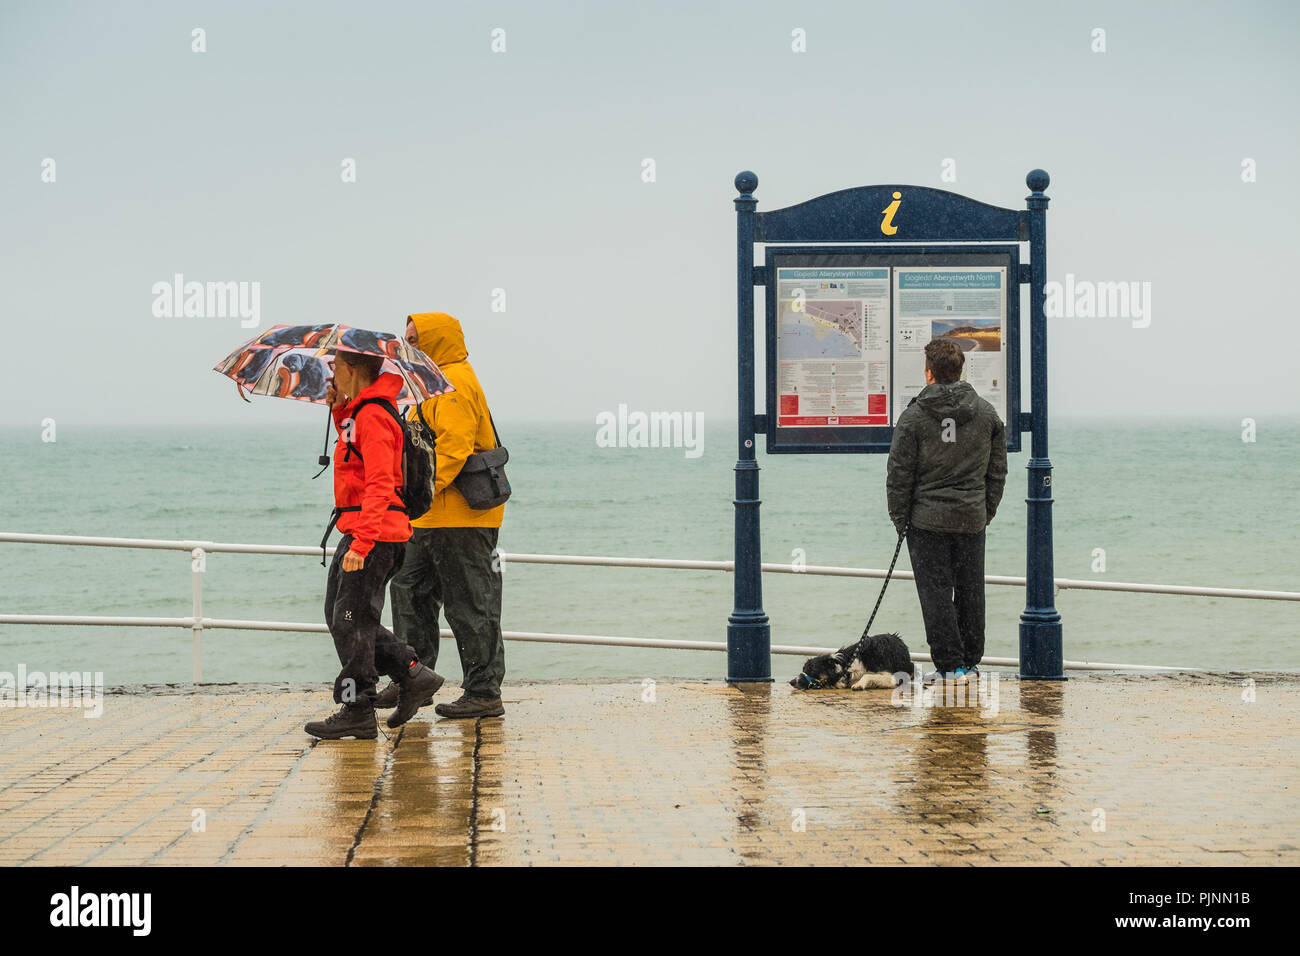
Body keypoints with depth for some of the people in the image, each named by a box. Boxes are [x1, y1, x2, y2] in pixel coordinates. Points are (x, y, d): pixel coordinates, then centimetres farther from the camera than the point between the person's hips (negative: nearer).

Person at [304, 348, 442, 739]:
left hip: (374, 533, -10)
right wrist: (339, 410, 20)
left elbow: (380, 486, -22)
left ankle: (357, 711, 2)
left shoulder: (373, 416, -16)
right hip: (360, 531, 10)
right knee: (339, 615, 14)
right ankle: (412, 674, 15)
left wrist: (361, 543, -27)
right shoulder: (357, 411, 15)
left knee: (352, 621, -5)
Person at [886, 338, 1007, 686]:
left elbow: (899, 474, -6)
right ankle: (971, 661, 17)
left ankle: (950, 665, 0)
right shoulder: (987, 413, 5)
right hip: (972, 520, 4)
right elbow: (997, 471, 10)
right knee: (971, 592, 12)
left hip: (928, 520, -4)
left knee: (936, 593, 1)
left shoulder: (913, 416, -8)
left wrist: (900, 517, 3)